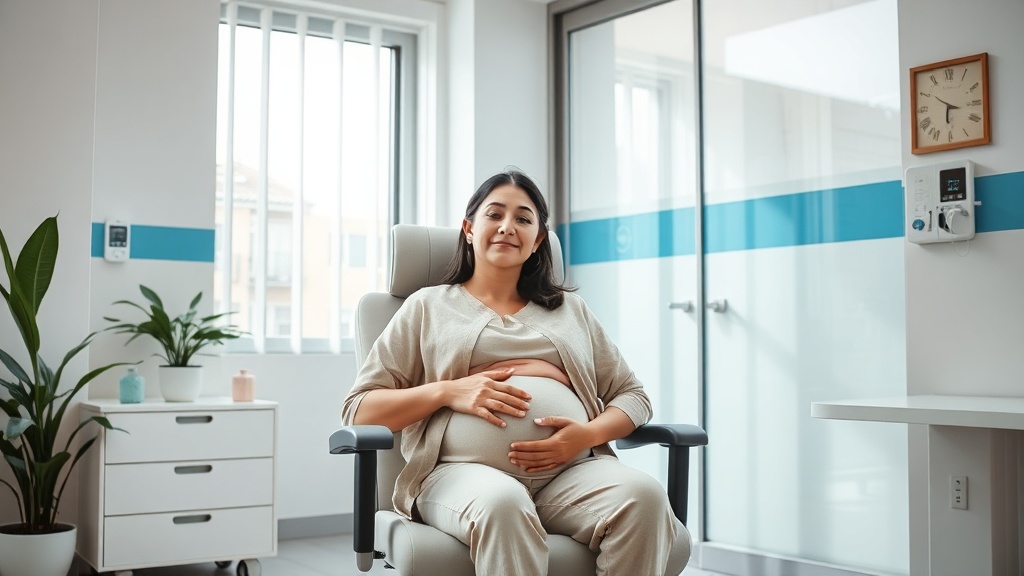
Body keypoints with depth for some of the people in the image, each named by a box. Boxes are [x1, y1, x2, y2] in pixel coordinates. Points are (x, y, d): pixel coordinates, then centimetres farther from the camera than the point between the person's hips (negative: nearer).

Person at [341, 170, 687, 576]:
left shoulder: (572, 310, 27)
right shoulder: (429, 306, 19)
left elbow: (632, 395, 22)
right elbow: (359, 410, 12)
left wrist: (589, 433, -2)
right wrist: (448, 392, -6)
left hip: (570, 472, 3)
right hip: (463, 471, -2)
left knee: (644, 497, -31)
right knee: (502, 504, -40)